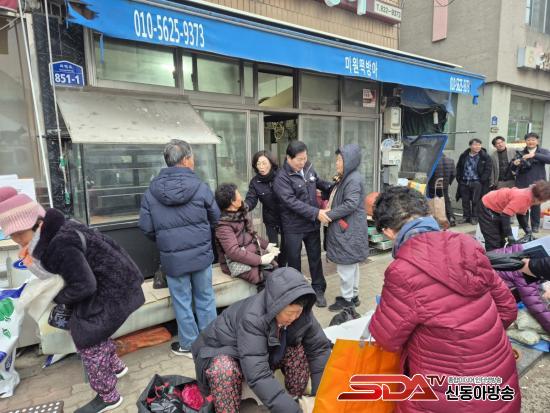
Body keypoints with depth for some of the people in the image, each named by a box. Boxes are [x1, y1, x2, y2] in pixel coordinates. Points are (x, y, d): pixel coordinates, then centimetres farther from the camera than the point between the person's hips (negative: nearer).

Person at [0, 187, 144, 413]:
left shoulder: (60, 245, -30)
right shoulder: (55, 230, 1)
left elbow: (84, 285, -25)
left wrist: (58, 298, -10)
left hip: (109, 290, -10)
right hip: (106, 283, 10)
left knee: (87, 338, 1)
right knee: (87, 329, 25)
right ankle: (115, 367, 45)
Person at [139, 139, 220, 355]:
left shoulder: (151, 191, -7)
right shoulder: (200, 186, -12)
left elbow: (146, 227, -4)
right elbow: (215, 217, 0)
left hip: (172, 257, 1)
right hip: (202, 253, 0)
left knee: (182, 301, 16)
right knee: (205, 298, 17)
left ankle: (188, 344, 31)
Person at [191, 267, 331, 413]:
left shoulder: (301, 313, -20)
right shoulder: (252, 318, -39)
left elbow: (319, 347, -14)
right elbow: (258, 375, -41)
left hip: (265, 353, 5)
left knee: (300, 350, -17)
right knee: (224, 370, -37)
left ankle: (296, 399, 4)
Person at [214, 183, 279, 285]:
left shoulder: (239, 214, 5)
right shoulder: (223, 225, -22)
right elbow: (233, 252, -28)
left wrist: (266, 245, 7)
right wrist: (260, 260, -27)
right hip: (237, 263, -8)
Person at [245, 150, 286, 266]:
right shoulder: (255, 182, -8)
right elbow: (251, 200, -18)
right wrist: (244, 206, -39)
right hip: (271, 220, 1)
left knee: (285, 245, 14)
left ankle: (282, 268, 37)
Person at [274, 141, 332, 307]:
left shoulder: (309, 168, 1)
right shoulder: (282, 178, -18)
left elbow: (318, 182, 21)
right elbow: (292, 202, -26)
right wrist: (316, 212, -30)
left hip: (312, 224, 5)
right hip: (293, 227, -5)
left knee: (315, 258, 15)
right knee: (294, 261, 11)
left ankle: (318, 290, 32)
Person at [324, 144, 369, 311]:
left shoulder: (354, 179, -17)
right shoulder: (346, 178, 14)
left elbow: (350, 204, -24)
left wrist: (328, 215, -19)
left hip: (349, 230, -10)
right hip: (347, 229, 10)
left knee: (345, 265, 0)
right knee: (351, 264, 18)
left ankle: (347, 299, 14)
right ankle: (353, 295, 30)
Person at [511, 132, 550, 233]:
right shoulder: (520, 153, 10)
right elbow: (514, 170, 6)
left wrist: (534, 155, -25)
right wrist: (514, 164, -17)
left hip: (537, 184, -1)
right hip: (522, 184, 1)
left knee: (535, 205, 1)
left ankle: (535, 226, 16)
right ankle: (525, 226, 12)